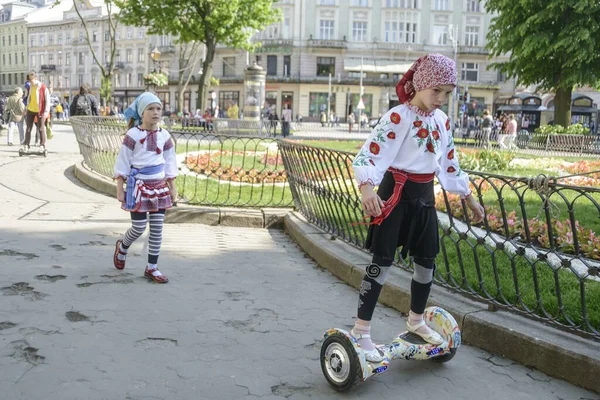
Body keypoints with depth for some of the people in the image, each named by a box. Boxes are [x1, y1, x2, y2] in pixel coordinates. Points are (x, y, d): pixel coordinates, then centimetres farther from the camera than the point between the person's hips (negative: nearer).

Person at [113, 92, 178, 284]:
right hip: (139, 186, -5)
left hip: (159, 186, 5)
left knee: (157, 229, 6)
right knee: (139, 228, 1)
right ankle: (122, 247, 35)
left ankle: (152, 268, 18)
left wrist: (172, 187, 10)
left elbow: (169, 163, 11)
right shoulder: (133, 135, -10)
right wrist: (119, 188, -9)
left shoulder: (164, 135, 4)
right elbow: (123, 162, -8)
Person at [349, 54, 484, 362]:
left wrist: (469, 197, 22)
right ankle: (361, 331, 3)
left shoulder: (441, 120, 8)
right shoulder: (398, 117, -14)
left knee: (427, 261, 13)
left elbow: (449, 163, 18)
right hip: (395, 194, -7)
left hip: (424, 196, 7)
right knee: (382, 262, -6)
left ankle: (416, 320, 34)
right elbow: (368, 154, -24)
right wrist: (367, 188, -42)